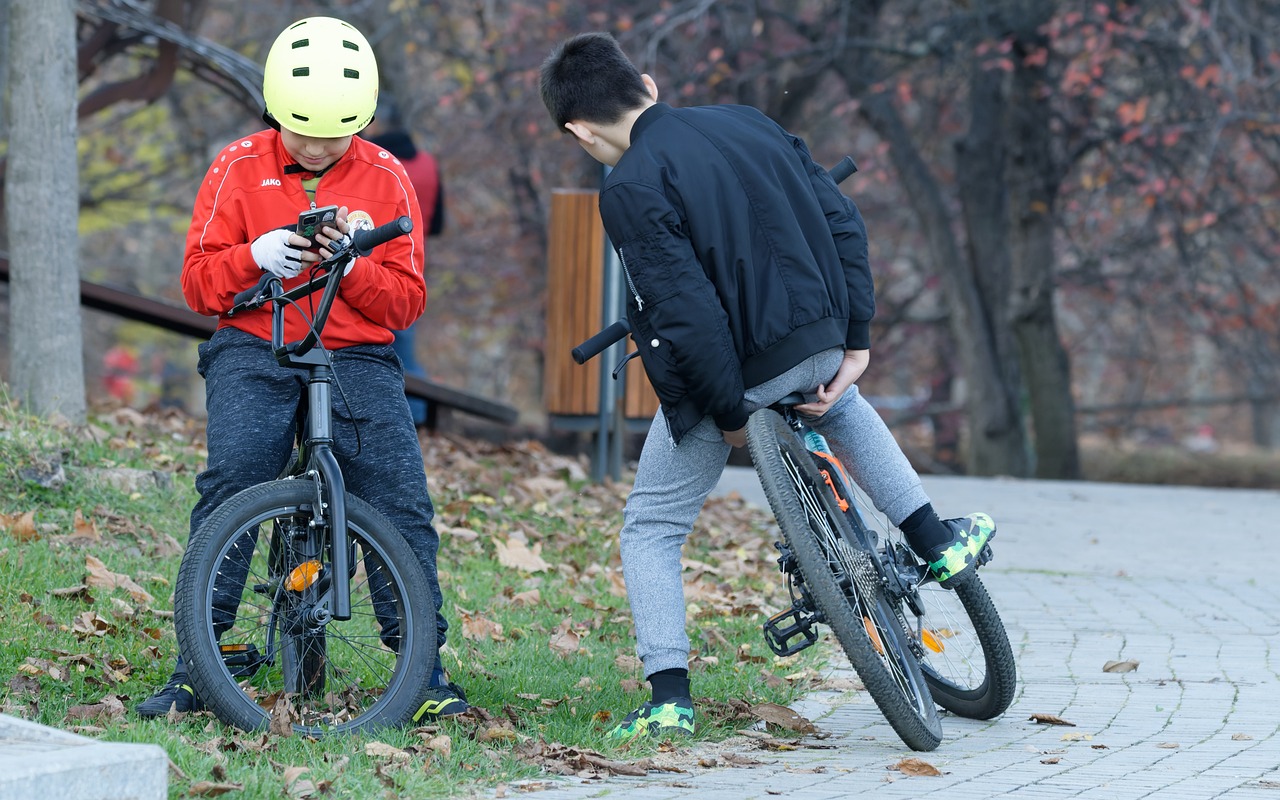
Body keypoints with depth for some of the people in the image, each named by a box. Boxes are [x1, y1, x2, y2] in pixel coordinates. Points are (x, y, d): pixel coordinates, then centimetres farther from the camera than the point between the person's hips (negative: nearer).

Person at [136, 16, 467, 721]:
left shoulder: (385, 180, 7)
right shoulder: (238, 168, 6)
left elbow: (406, 301, 4)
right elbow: (199, 283, 4)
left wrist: (351, 263, -16)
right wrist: (255, 256, -16)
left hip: (357, 358, 1)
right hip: (253, 351, -1)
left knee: (402, 499, -16)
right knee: (230, 484, -23)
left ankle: (424, 669, -8)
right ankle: (194, 670, -18)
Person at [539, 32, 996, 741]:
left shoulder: (630, 189, -15)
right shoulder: (745, 123, 6)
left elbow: (686, 308, -21)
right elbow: (842, 221, 6)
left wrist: (728, 410, -10)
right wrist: (855, 341, 8)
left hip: (731, 370, -6)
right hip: (819, 347, 6)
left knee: (650, 529, 13)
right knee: (840, 405, 41)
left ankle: (669, 698, 5)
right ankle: (937, 542, 35)